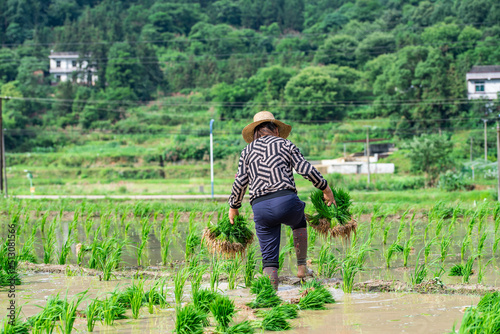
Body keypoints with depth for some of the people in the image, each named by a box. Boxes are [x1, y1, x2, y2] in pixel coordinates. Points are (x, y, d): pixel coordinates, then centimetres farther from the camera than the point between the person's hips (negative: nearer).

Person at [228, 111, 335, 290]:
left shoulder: (248, 150, 17)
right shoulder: (285, 144, 11)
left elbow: (240, 182, 10)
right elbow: (306, 170, 4)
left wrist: (233, 207, 22)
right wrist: (326, 189, 14)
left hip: (260, 207, 1)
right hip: (286, 200, -1)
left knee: (269, 257, 8)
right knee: (299, 222, 34)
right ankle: (302, 267, 28)